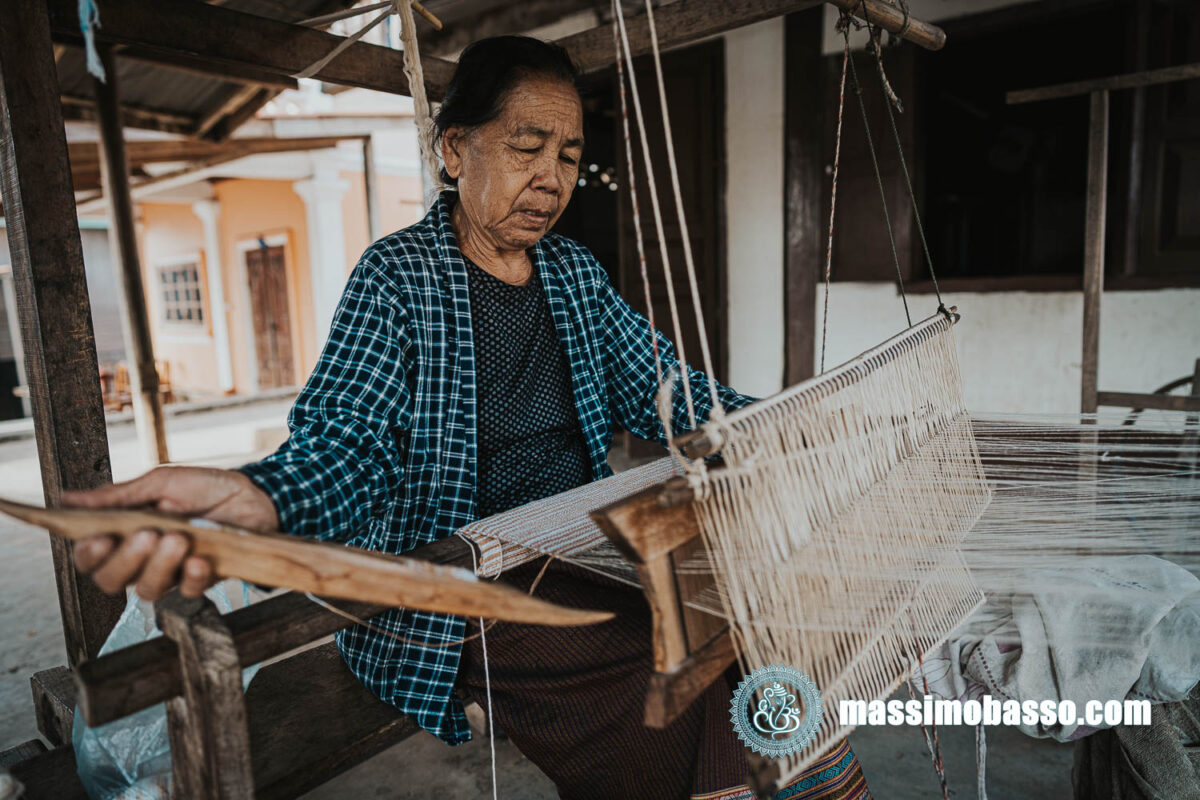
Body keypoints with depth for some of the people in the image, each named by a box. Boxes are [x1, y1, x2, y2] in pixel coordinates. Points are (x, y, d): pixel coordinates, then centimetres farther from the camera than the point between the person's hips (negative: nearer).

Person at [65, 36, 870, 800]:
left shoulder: (575, 272, 12)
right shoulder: (398, 276, -5)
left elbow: (662, 389, 10)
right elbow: (349, 438, -17)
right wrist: (254, 499, -39)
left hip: (585, 558, 6)